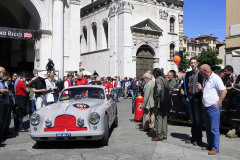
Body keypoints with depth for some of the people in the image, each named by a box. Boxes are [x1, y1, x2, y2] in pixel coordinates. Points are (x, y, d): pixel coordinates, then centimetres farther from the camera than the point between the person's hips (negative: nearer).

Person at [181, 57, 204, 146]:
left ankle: (199, 139, 9)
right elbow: (185, 84, 25)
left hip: (197, 97, -6)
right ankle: (193, 137, 22)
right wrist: (183, 89, 9)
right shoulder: (188, 74, 14)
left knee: (198, 119, -1)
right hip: (189, 98, 6)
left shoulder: (200, 73, -6)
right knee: (192, 119, 13)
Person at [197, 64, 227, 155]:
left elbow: (224, 91, -17)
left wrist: (218, 104, -16)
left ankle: (215, 148, 7)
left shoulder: (215, 78, -13)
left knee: (214, 129, -3)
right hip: (206, 107, 9)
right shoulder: (205, 79, 15)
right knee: (208, 128, 15)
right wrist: (201, 88, 4)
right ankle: (210, 145, 27)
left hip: (213, 107, -9)